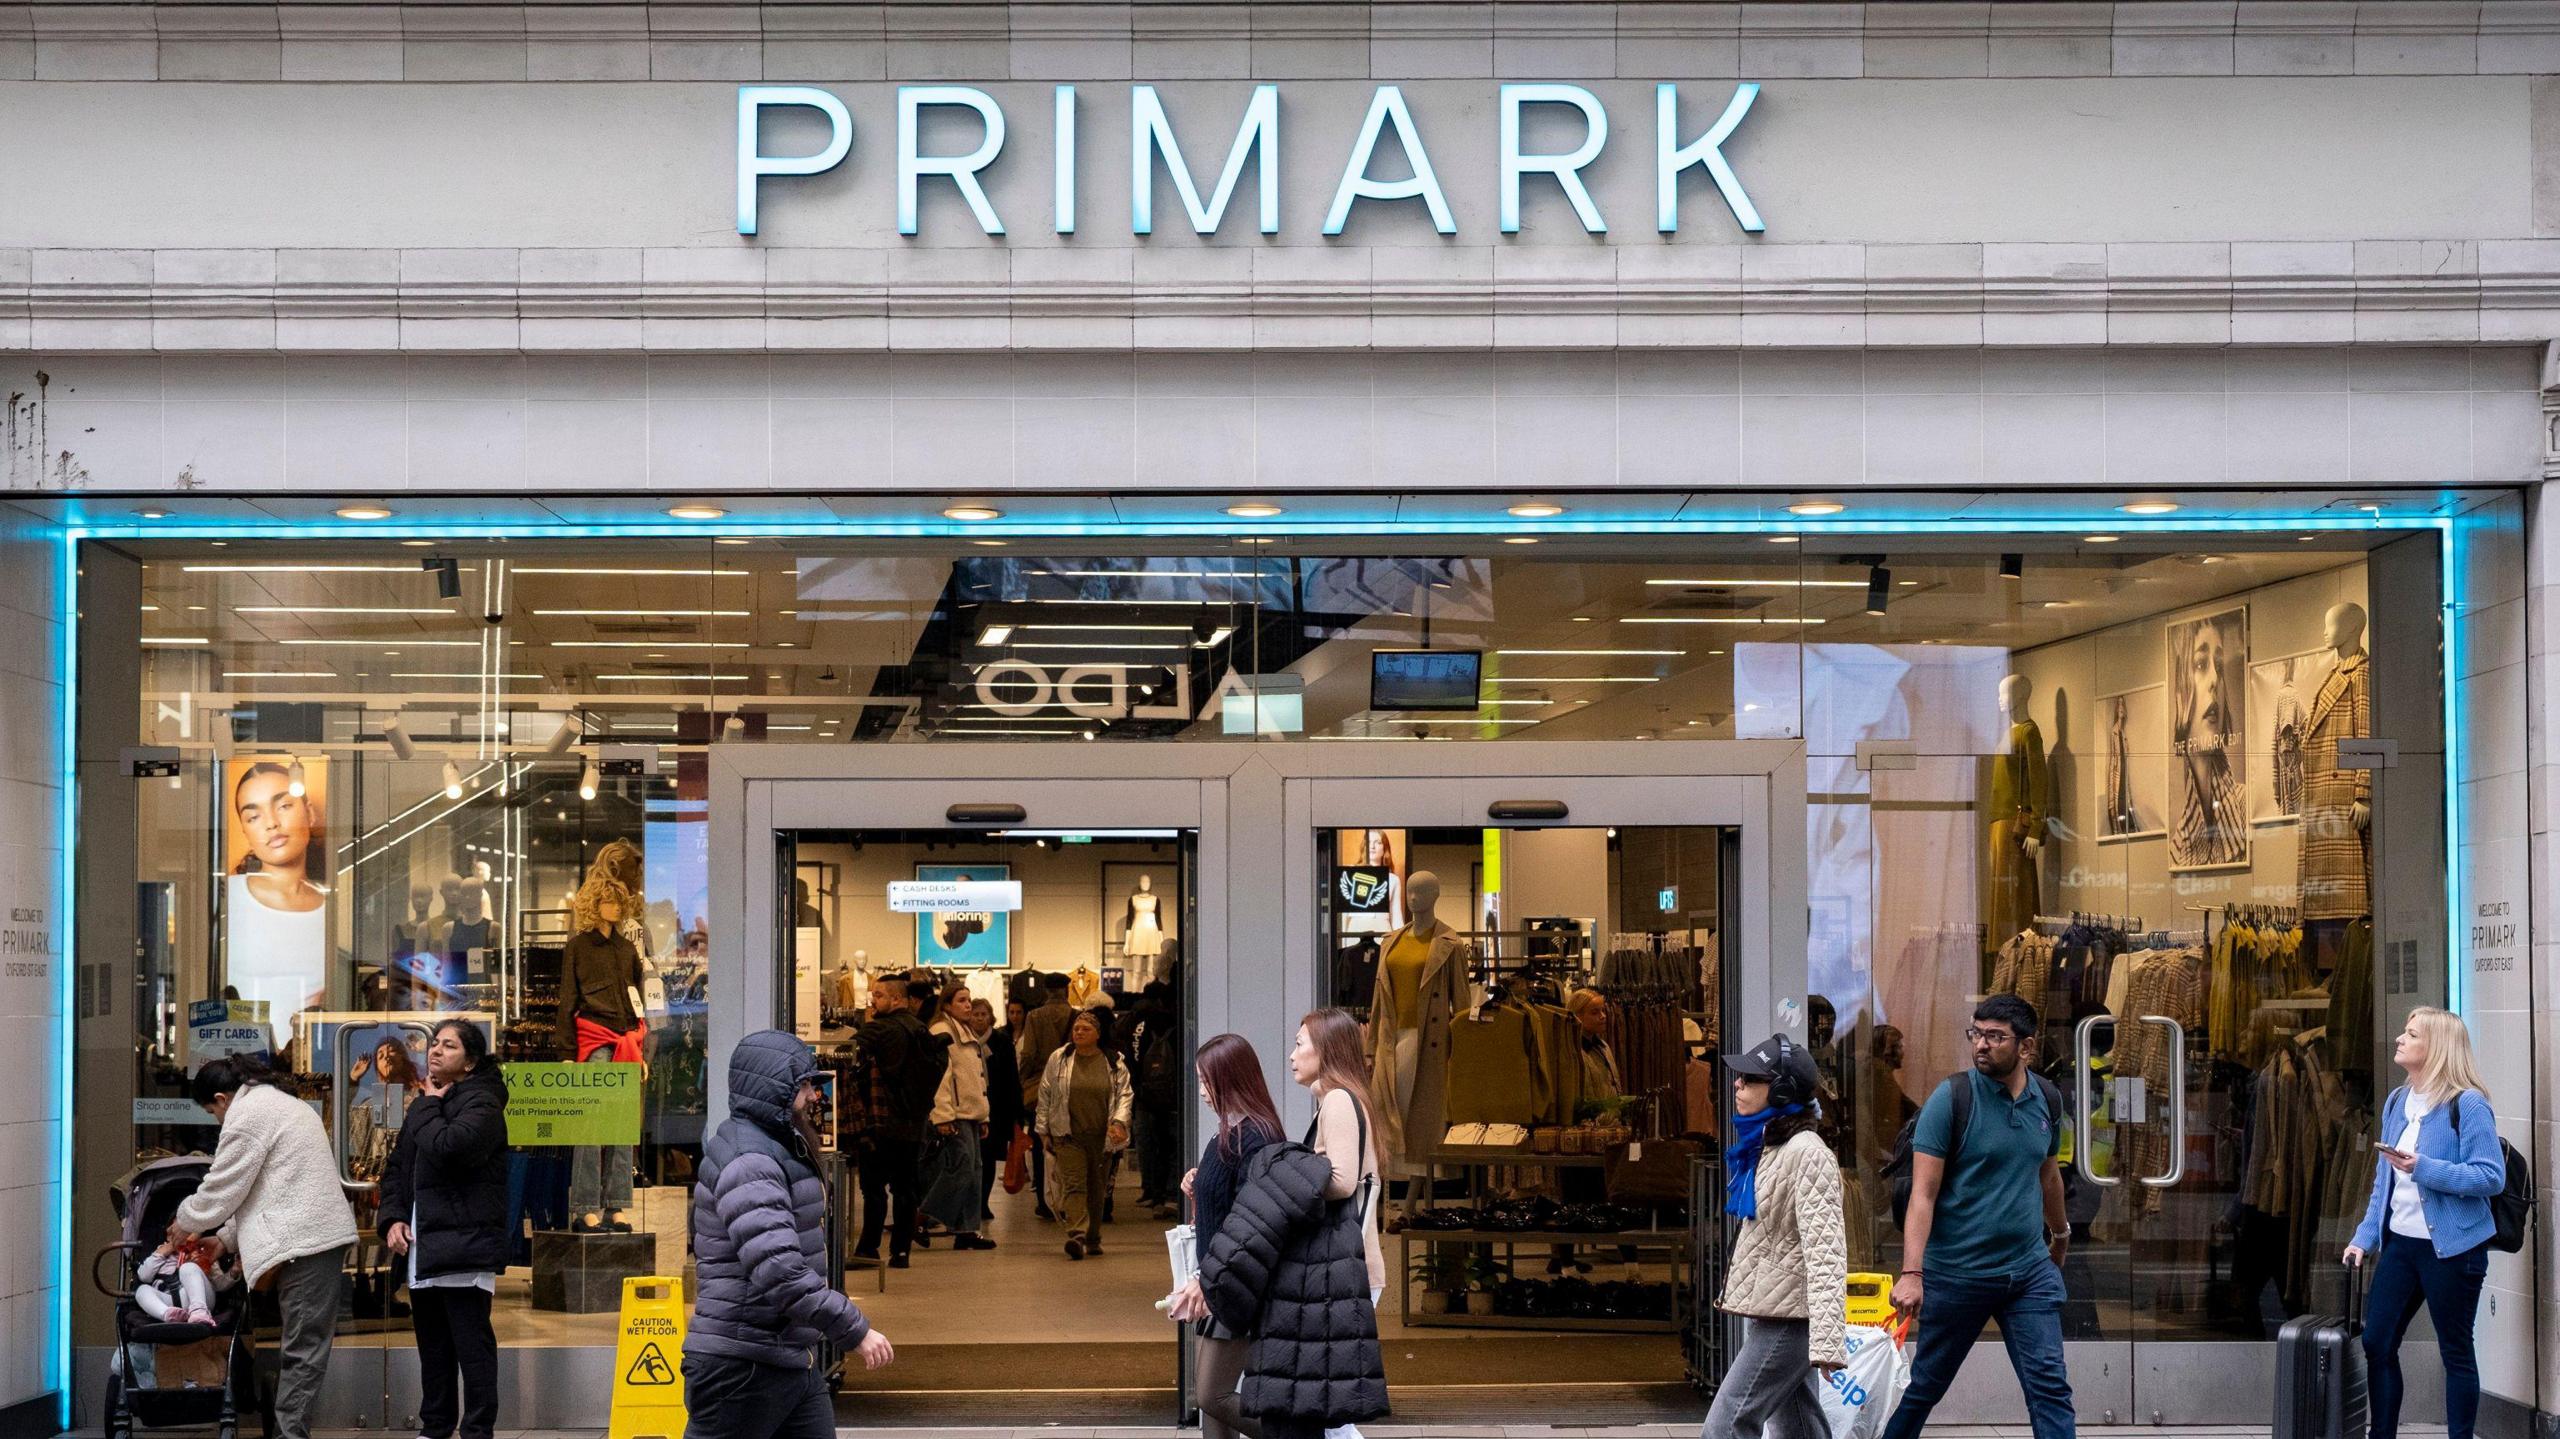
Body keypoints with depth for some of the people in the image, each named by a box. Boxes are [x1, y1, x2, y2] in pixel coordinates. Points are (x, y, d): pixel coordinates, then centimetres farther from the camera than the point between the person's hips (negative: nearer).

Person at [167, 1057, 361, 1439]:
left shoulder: (247, 1113, -7)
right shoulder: (278, 1103, 26)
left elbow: (223, 1186, -4)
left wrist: (186, 1223, 13)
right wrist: (227, 1239, 28)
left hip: (305, 1240, -10)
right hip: (323, 1234, 10)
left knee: (301, 1349, -10)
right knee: (302, 1346, 8)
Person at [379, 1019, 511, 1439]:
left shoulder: (480, 1103, -8)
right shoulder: (426, 1104, 20)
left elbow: (448, 1148, -25)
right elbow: (397, 1168, 23)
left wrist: (429, 1108, -8)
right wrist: (393, 1218, 7)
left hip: (464, 1246, -9)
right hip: (423, 1247, 9)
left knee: (471, 1343, -8)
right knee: (432, 1344, 15)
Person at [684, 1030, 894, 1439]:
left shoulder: (780, 1152, 17)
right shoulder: (748, 1164, -18)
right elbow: (780, 1275, -28)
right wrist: (855, 1330, -22)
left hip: (793, 1362, 10)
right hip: (745, 1369, -10)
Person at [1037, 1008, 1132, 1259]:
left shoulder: (1114, 1063, 5)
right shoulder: (1058, 1059, 4)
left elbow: (1124, 1094, 5)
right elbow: (1045, 1095, 8)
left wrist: (1119, 1121, -11)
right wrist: (1044, 1130, 6)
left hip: (1102, 1137, 1)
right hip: (1069, 1135, -1)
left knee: (1098, 1189, 9)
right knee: (1074, 1184, -14)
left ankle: (1093, 1239, 21)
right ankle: (1077, 1236, -25)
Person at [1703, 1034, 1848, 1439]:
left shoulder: (1808, 1154, -16)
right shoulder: (1766, 1147, 13)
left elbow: (1824, 1252, -23)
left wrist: (1826, 1340, -31)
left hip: (1785, 1322, -10)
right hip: (1770, 1315, 10)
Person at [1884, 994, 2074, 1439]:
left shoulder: (2046, 1099, 5)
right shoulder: (1952, 1097, -10)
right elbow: (1923, 1194, -14)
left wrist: (2060, 1232, 38)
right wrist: (1912, 1273, -23)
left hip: (2029, 1269, 4)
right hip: (1957, 1271, -4)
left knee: (2050, 1385, -5)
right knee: (1925, 1386, 8)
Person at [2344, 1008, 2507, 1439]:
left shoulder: (2467, 1104, -12)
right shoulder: (2396, 1102, 10)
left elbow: (2491, 1176, -19)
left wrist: (2423, 1168, -25)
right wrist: (2365, 1238, 10)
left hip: (2452, 1246, -7)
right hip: (2400, 1242, 7)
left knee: (2456, 1352, 4)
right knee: (2375, 1342, 6)